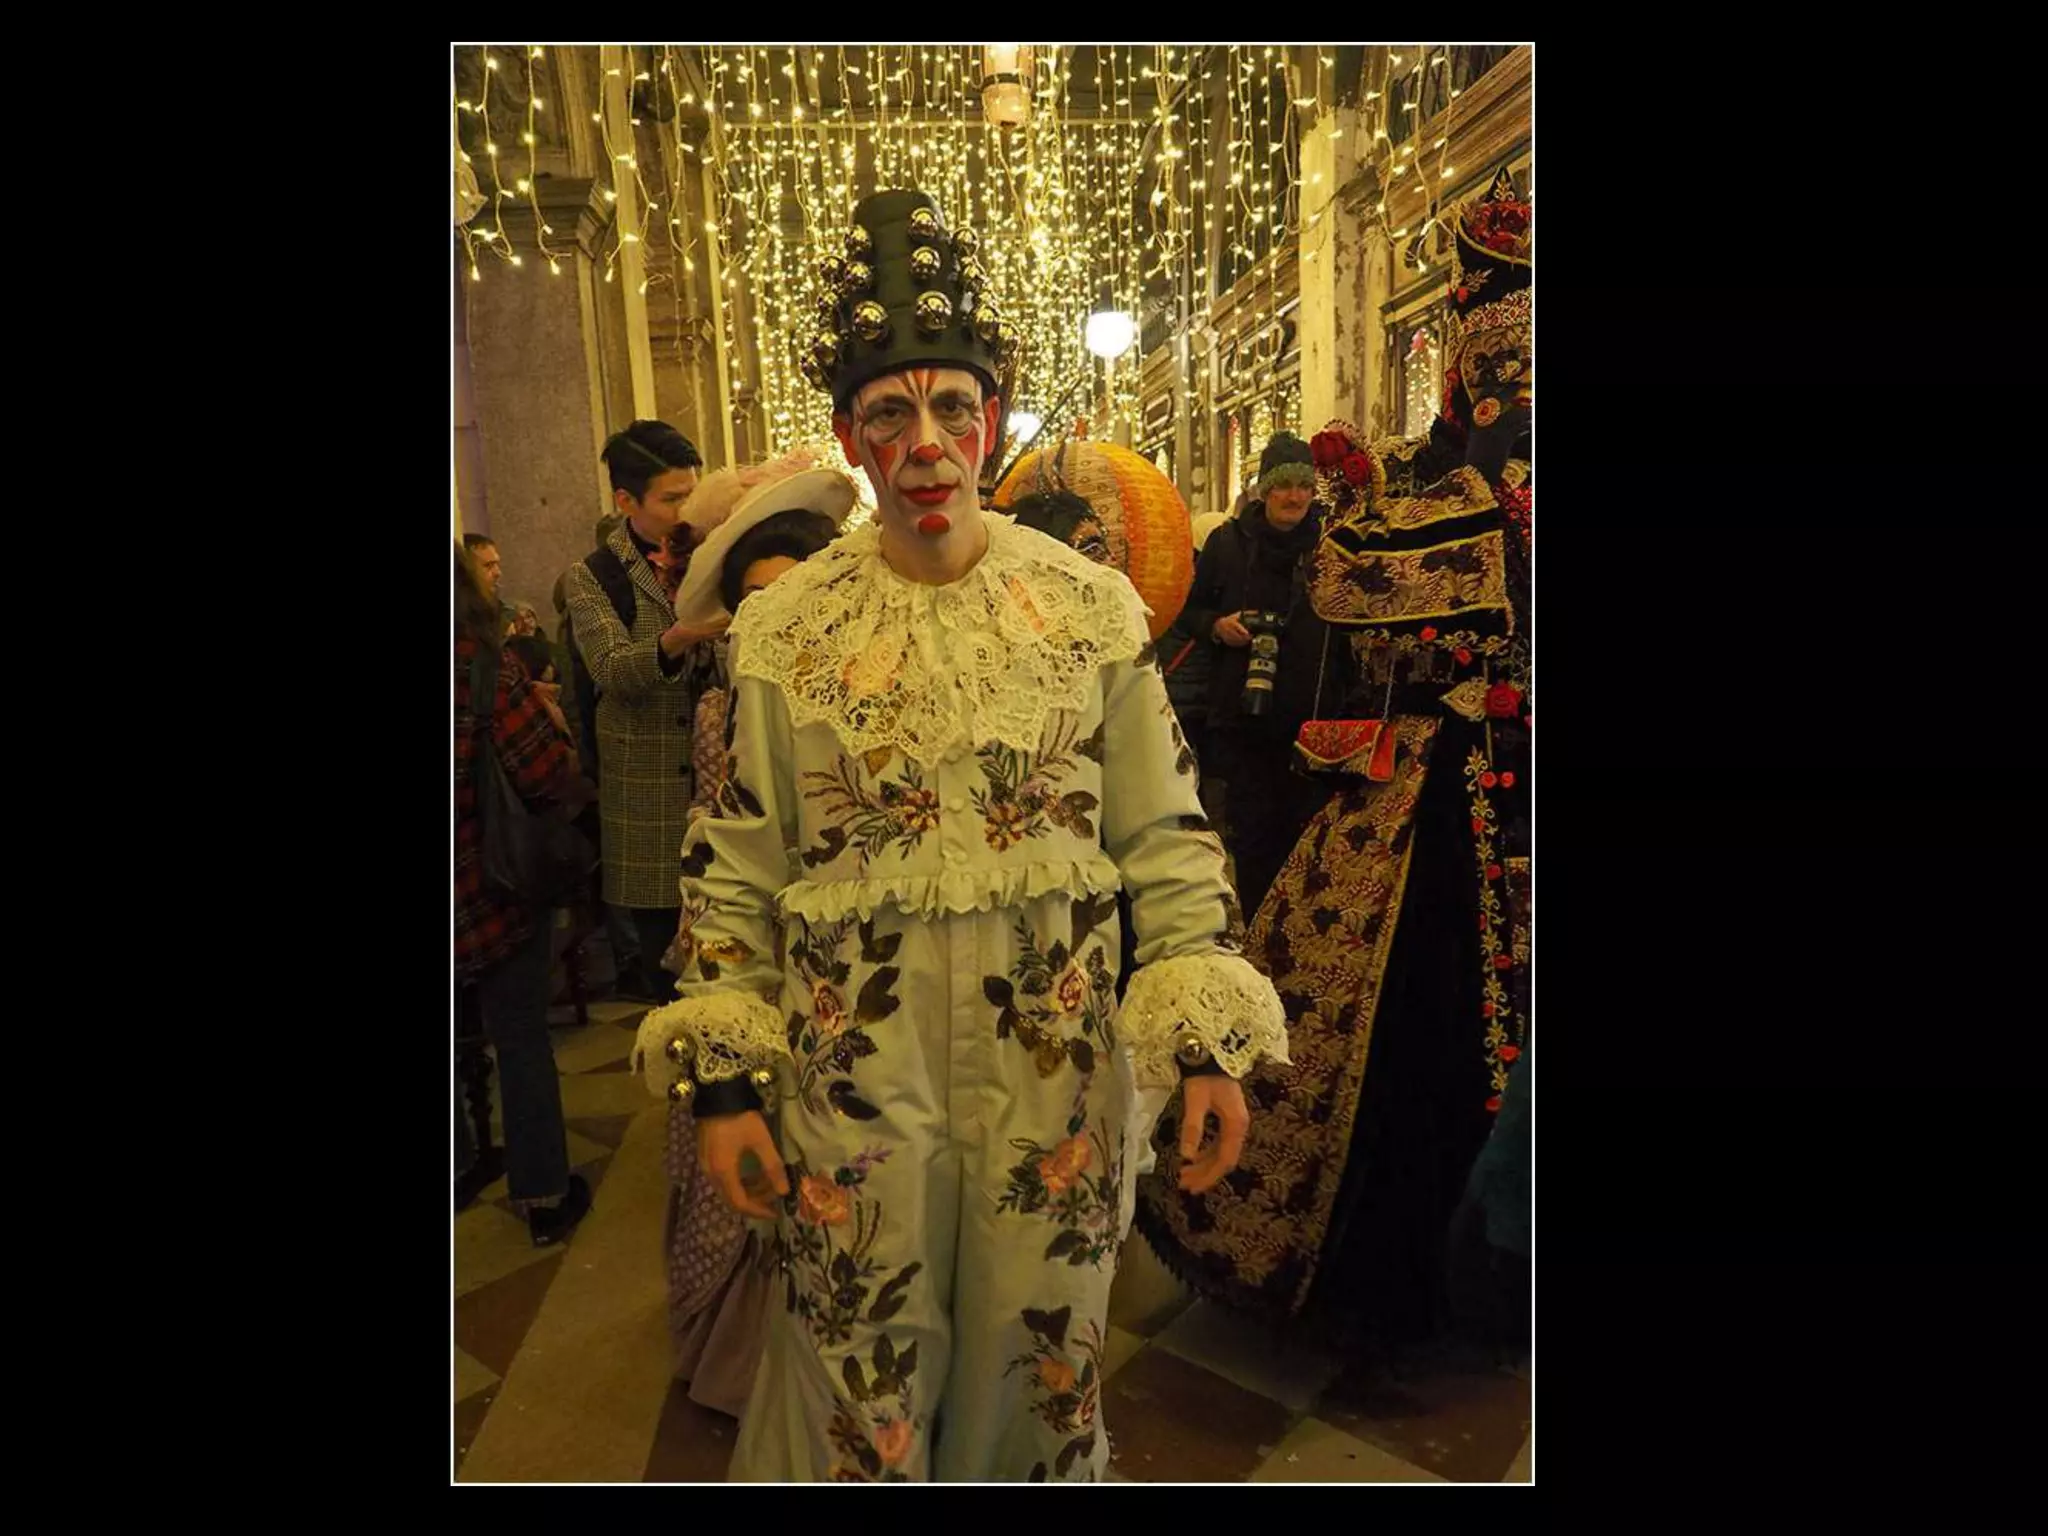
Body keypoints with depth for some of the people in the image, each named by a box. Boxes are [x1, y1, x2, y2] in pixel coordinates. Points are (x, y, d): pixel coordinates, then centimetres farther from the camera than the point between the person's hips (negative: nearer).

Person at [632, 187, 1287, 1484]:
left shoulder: (1096, 606, -3)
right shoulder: (784, 626, -3)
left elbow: (1165, 840, 0)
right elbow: (736, 871, 1)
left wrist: (1209, 1044, -3)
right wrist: (725, 1078, 0)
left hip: (1054, 1052, 1)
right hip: (854, 1059, 0)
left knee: (1045, 1340, 20)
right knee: (865, 1369, 18)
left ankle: (1042, 1472, 51)